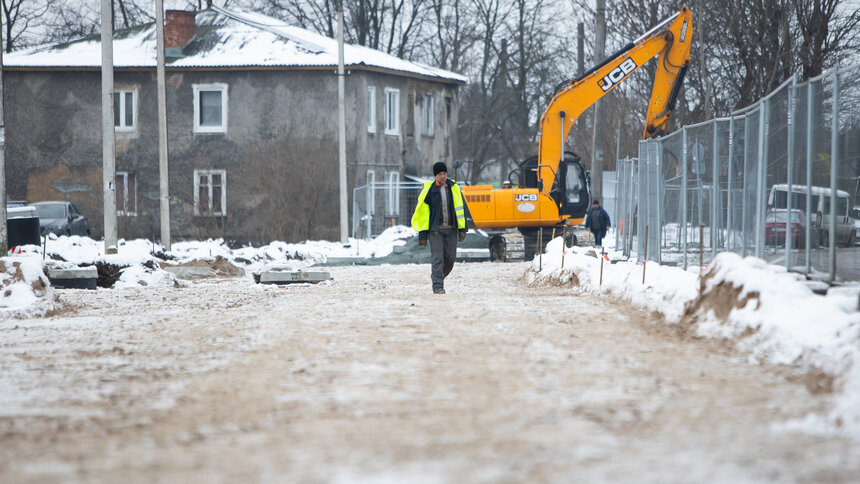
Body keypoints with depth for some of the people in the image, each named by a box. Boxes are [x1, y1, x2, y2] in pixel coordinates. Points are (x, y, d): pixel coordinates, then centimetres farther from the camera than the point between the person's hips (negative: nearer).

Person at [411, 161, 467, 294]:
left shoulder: (454, 189, 8)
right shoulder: (429, 190, 0)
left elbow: (460, 209, 10)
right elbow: (422, 212, 0)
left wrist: (462, 229, 3)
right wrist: (422, 233, -4)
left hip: (451, 229, 3)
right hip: (435, 229, -3)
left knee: (450, 258, 4)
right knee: (437, 257, -10)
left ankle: (437, 276, 28)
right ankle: (437, 286, -9)